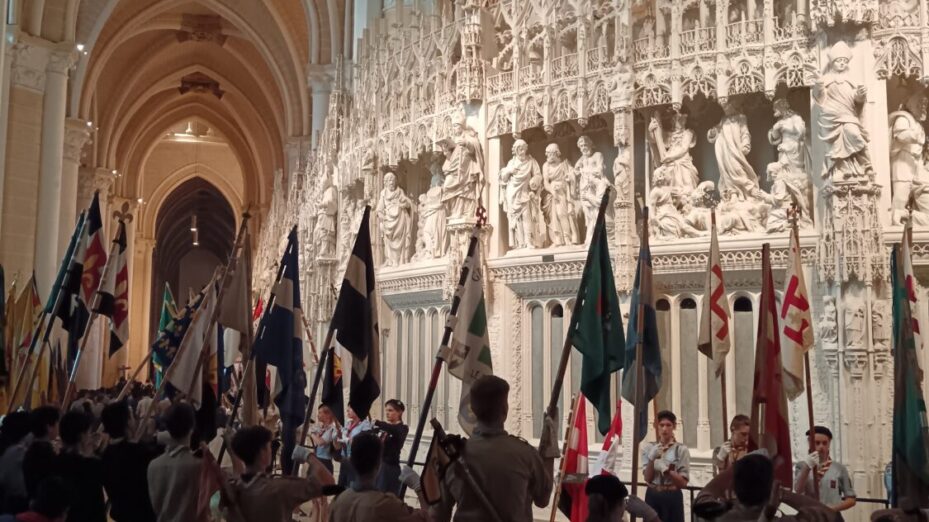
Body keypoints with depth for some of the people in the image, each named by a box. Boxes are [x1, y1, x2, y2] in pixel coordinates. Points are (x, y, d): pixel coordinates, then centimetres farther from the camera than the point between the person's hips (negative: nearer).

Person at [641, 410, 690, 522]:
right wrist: (652, 459, -16)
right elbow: (648, 478, -2)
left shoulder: (681, 450, -2)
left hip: (673, 497, -2)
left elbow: (683, 482, -6)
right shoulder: (648, 448, 4)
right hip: (652, 496, 2)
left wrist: (666, 470, -19)